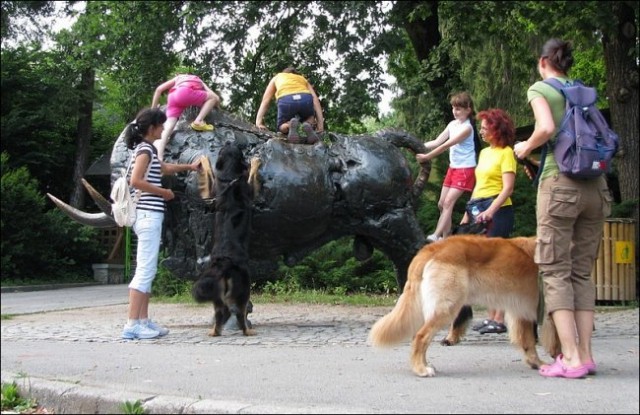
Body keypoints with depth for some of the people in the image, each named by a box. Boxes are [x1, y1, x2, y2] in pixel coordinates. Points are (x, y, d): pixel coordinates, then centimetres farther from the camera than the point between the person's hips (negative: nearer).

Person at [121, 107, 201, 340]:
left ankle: (143, 321, 13)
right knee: (145, 270, -12)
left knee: (146, 270, 10)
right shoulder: (145, 149, -10)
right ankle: (132, 324, -15)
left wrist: (189, 166, 36)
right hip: (149, 215, -10)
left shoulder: (148, 149, 18)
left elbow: (164, 168, 35)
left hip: (148, 215, 10)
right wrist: (163, 192, -12)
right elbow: (136, 181, -21)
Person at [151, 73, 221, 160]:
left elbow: (159, 89, 28)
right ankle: (198, 121, 0)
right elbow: (216, 98, 24)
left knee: (169, 124, -1)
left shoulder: (178, 78, 41)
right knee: (213, 98, 16)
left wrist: (153, 110, 31)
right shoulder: (200, 82, 37)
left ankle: (159, 155, -19)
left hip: (172, 96, 3)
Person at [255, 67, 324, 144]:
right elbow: (315, 99, 22)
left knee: (281, 127, 25)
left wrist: (258, 123, 19)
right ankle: (307, 125, -3)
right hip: (305, 99, 2)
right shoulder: (303, 79, 38)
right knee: (310, 118, 34)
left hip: (286, 101, -1)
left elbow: (265, 100, 26)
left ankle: (290, 125, -12)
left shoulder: (277, 78, 38)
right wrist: (320, 124, 15)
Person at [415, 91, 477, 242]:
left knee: (448, 202, -15)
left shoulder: (467, 127, -17)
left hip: (465, 169, -9)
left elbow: (446, 145, -23)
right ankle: (445, 237, 15)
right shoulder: (452, 124, 7)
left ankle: (436, 236, -20)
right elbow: (437, 142, 2)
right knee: (441, 204, 7)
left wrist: (426, 157, -26)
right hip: (453, 167, 9)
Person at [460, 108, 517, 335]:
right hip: (480, 212, 8)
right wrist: (468, 214, 18)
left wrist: (491, 211, -24)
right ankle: (492, 317, 10)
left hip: (498, 212, -8)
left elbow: (508, 188, -14)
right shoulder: (484, 152, 18)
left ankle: (500, 320, -7)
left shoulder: (506, 152, -5)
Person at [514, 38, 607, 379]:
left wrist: (525, 147, 5)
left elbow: (547, 128, -15)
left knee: (555, 271, -2)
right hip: (596, 185, 5)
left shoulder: (540, 88, 3)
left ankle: (571, 358, -9)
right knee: (582, 272, 10)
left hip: (560, 183, -5)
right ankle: (585, 354, 7)